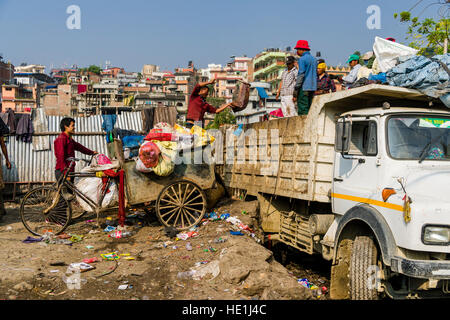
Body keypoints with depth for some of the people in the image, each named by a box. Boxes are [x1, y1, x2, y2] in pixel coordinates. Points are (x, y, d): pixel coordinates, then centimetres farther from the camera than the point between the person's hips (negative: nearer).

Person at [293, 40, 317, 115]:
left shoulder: (302, 59, -7)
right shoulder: (314, 59, 17)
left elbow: (301, 76, -13)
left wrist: (295, 93, -13)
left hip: (304, 88, -8)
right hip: (312, 88, 8)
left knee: (302, 112, -8)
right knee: (309, 110, 9)